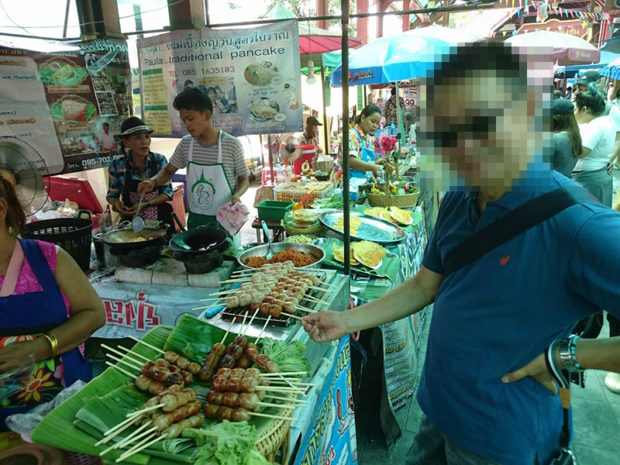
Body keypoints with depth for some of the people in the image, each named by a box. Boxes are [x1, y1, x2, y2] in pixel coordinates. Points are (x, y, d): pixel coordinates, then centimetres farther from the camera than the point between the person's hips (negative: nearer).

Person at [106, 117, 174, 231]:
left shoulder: (159, 160, -7)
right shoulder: (117, 166, -6)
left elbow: (167, 192, -5)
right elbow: (112, 195, 7)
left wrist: (145, 204, -18)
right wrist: (115, 202, -15)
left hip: (161, 221, 0)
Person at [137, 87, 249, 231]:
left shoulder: (232, 144, -11)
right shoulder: (185, 144, 1)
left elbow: (244, 179, -2)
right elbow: (168, 170, 13)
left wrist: (236, 195, -22)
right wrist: (153, 182, -7)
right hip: (195, 219, 4)